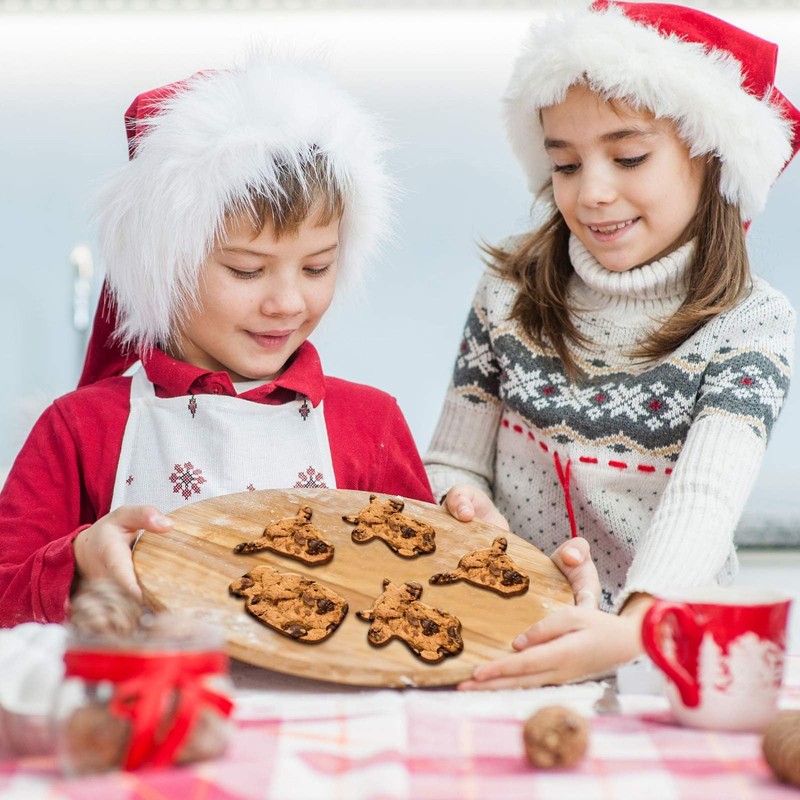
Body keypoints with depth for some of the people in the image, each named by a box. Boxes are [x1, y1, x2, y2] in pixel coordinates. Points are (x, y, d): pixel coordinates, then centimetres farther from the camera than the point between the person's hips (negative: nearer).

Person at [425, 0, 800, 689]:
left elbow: (703, 500, -20)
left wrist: (633, 628, -39)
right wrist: (464, 504, -15)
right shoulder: (511, 294, 3)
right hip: (511, 633, 3)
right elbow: (452, 464, 9)